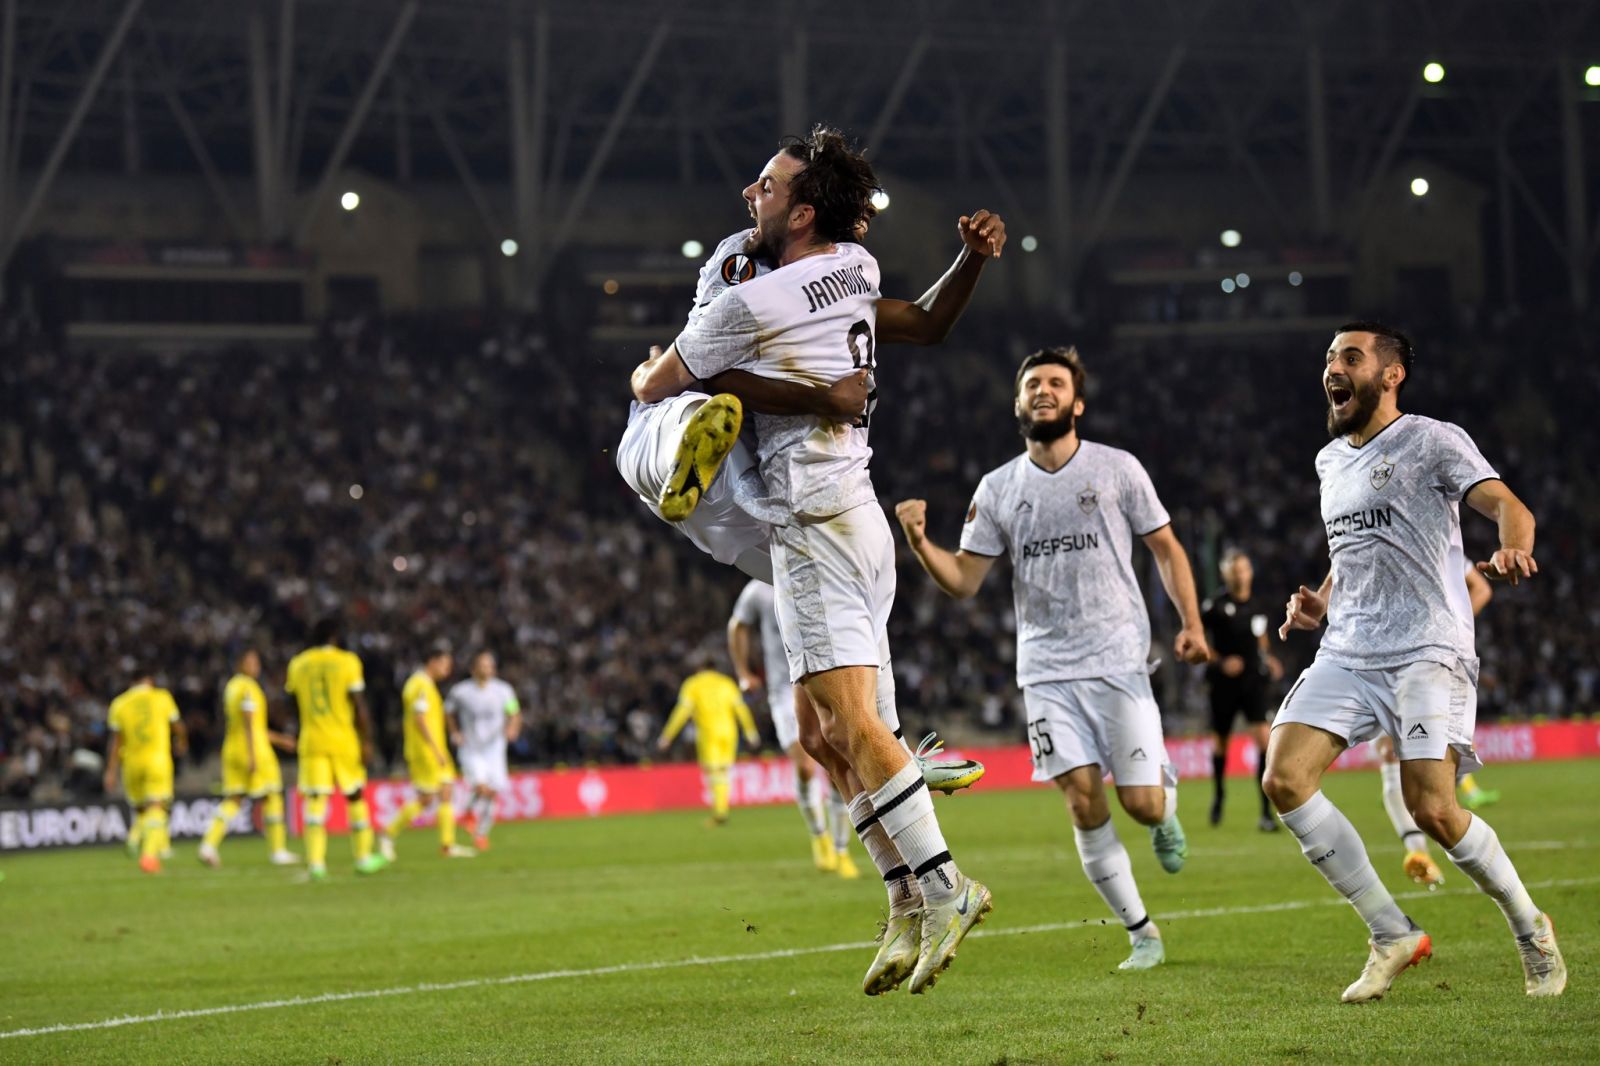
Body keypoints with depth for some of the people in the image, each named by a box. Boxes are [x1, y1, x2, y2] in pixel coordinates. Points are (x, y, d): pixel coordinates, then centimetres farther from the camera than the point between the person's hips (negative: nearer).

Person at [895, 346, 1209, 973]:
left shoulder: (1117, 469, 1)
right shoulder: (997, 489, 7)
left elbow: (1165, 548, 7)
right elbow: (963, 581, 5)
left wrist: (1191, 623, -4)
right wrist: (919, 542, -14)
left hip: (1119, 661, -2)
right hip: (1046, 669, 2)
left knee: (1142, 804, -9)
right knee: (1084, 803, -8)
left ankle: (1168, 794, 30)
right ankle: (1141, 933, 4)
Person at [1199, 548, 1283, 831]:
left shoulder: (1258, 608, 7)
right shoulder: (1215, 607, -8)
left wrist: (1268, 657, 8)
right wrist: (1220, 662, -16)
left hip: (1253, 681, 2)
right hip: (1224, 683, -2)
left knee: (1263, 738, -15)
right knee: (1220, 742, 12)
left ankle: (1267, 812, -15)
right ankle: (1217, 797, 40)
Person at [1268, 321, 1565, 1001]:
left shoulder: (1432, 441, -2)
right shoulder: (1331, 461, 20)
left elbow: (1506, 505, -14)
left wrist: (1514, 551, -35)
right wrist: (1321, 604, 15)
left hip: (1427, 652, -7)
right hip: (1346, 655, 7)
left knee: (1432, 811, -18)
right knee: (1284, 780, -13)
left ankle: (1530, 927, 9)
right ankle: (1392, 936, -4)